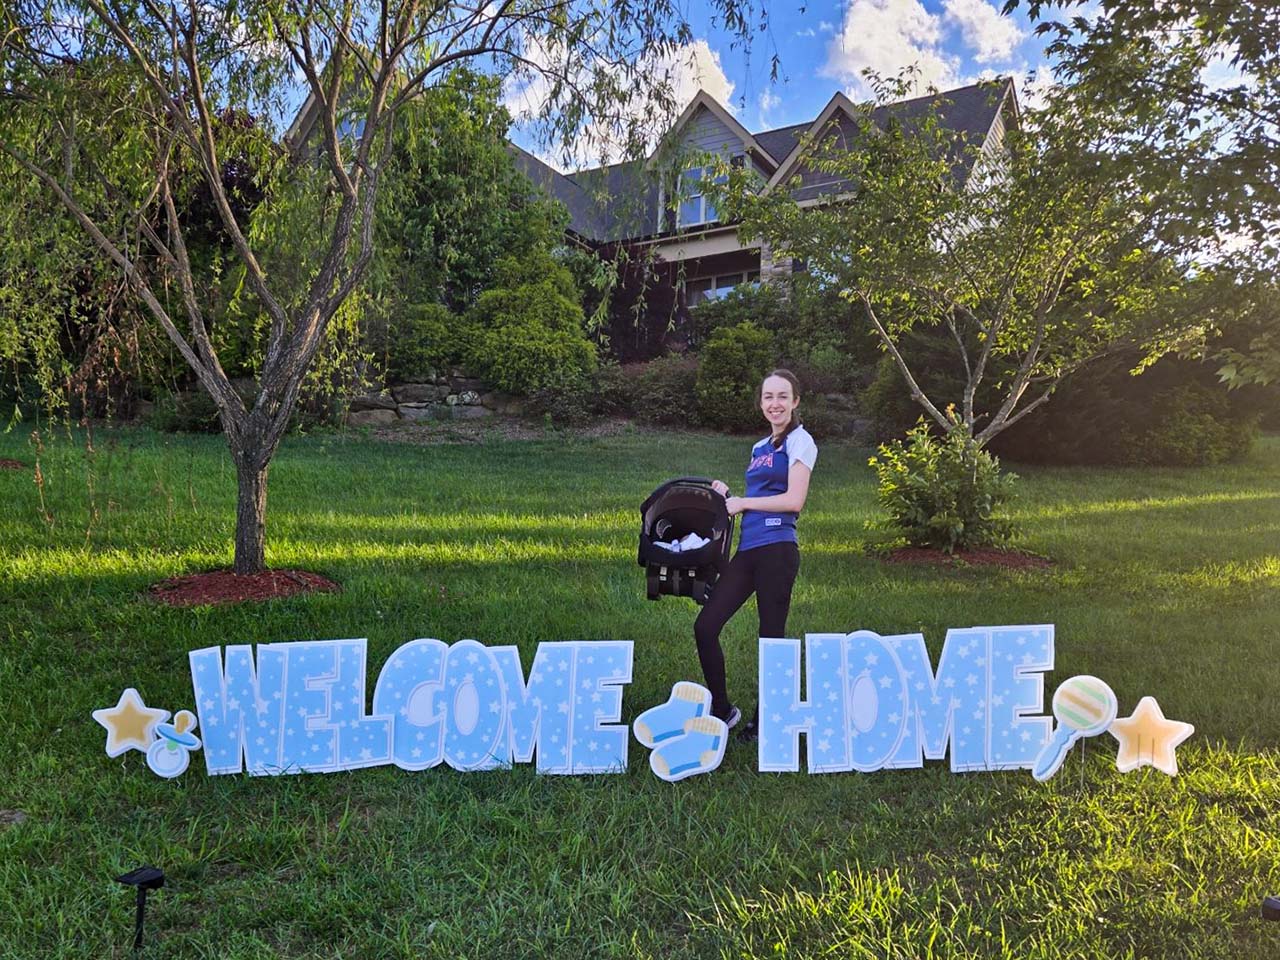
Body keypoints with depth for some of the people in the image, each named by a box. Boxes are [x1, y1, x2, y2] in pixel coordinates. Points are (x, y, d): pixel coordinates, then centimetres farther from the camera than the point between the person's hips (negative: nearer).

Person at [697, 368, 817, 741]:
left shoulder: (799, 441, -2)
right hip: (748, 549, 8)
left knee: (771, 637, 0)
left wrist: (742, 502, -6)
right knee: (705, 626, 2)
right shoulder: (760, 448, 22)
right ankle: (722, 710, 15)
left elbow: (794, 500, -12)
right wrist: (729, 496, 10)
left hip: (776, 549, -8)